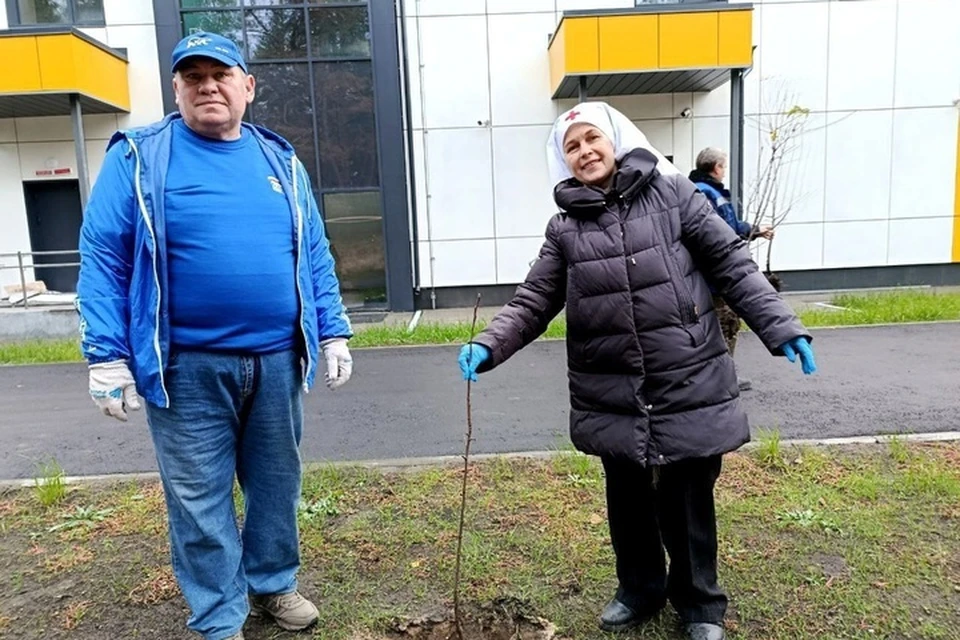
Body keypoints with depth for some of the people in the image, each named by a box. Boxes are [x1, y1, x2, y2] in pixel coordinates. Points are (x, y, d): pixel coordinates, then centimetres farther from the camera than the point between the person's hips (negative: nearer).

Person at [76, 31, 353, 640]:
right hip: (187, 366, -3)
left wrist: (333, 333, 7)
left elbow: (314, 254, 11)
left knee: (277, 483, 16)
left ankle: (273, 582, 40)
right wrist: (108, 356, -9)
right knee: (200, 498, 8)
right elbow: (102, 257, -3)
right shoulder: (138, 157, -1)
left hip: (277, 360, 4)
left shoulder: (280, 160, 10)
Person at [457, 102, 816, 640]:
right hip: (612, 396, 3)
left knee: (687, 498, 10)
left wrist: (781, 326, -8)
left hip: (688, 384, -2)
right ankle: (640, 589, 42)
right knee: (628, 498, 17)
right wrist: (488, 345, -14)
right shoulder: (565, 227, 5)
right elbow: (534, 302, 2)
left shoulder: (672, 193, 0)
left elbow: (732, 263, 0)